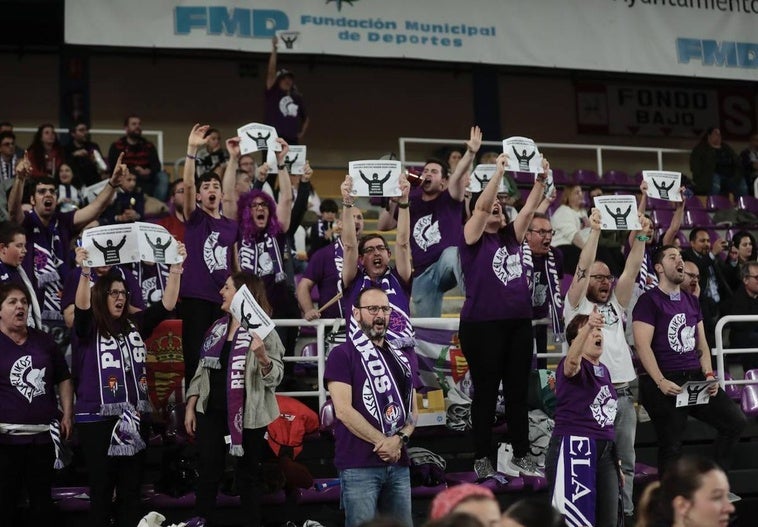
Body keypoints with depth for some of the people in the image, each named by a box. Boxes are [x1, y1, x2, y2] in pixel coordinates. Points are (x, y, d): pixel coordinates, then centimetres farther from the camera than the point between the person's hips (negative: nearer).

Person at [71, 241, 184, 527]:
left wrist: (176, 268, -9)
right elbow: (81, 307, -22)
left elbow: (166, 305, 3)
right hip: (96, 418, -4)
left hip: (132, 417, 4)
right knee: (102, 488, 3)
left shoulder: (135, 325, 9)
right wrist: (85, 273, -39)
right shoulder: (88, 329, -3)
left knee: (131, 488, 10)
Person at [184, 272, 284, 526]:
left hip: (246, 414, -5)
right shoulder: (218, 326, 10)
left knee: (248, 475, 6)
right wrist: (190, 407, 10)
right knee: (207, 473, 8)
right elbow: (203, 369, 14)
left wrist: (262, 357, -33)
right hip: (211, 411, 5)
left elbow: (275, 377, -15)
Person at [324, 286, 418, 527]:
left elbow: (412, 409, 15)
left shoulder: (401, 358, 17)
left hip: (399, 464, 6)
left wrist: (399, 439, -5)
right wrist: (382, 441, -12)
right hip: (359, 465, -6)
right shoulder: (342, 355, -3)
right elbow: (343, 410, -12)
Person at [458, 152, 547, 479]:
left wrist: (541, 180, -8)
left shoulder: (512, 237, 14)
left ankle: (521, 456, 16)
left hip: (519, 325, 5)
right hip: (482, 326, -5)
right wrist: (499, 172, -19)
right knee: (486, 393, 1)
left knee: (518, 392, 9)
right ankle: (482, 459, 9)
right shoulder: (473, 238, -1)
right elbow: (480, 206, -15)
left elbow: (529, 208, 4)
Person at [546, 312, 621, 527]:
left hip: (605, 448, 8)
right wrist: (588, 326, -51)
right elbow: (572, 360, -36)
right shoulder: (573, 367, -8)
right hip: (574, 447, -8)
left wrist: (616, 460, 22)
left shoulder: (604, 370, 16)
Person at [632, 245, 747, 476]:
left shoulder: (691, 301, 17)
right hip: (667, 384, -7)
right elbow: (643, 347, -13)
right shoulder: (649, 301, -5)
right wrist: (661, 382, -22)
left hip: (696, 379, 7)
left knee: (736, 421, -2)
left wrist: (709, 375, 1)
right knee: (671, 447, -2)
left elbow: (701, 344, 18)